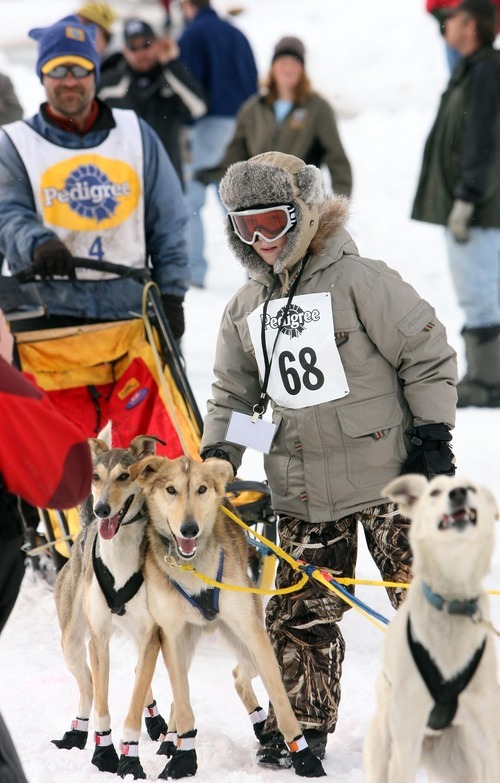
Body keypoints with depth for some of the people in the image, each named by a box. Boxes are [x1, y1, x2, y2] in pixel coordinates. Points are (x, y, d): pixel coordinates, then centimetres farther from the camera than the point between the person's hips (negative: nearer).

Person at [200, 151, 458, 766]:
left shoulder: (357, 280, -9)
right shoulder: (245, 309, 10)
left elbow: (427, 354, -6)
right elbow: (233, 391, 21)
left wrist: (432, 435, -9)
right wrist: (217, 455, 7)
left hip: (386, 475, -5)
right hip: (303, 491, 5)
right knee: (300, 614, 2)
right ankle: (303, 725, 13)